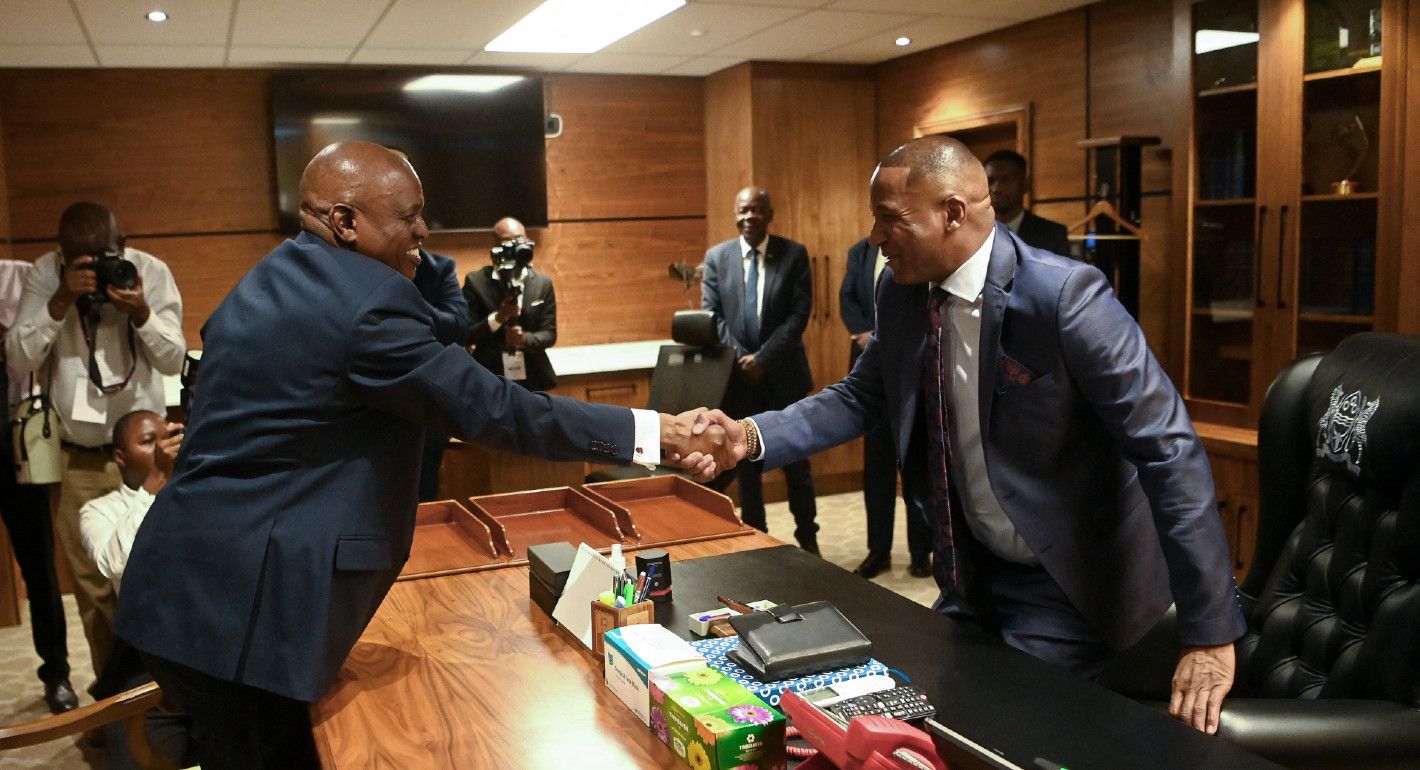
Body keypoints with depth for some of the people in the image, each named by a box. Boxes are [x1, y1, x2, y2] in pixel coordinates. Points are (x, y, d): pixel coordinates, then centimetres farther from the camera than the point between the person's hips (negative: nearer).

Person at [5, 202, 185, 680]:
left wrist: (141, 314, -23)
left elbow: (174, 360, -5)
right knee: (91, 582, 6)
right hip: (75, 458, 2)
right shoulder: (44, 274, -2)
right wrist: (60, 301, -21)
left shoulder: (151, 271, -6)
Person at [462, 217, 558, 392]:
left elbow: (549, 333, 3)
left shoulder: (543, 283, 5)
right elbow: (465, 335, -4)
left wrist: (525, 339, -18)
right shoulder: (476, 282, -1)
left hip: (533, 379, 2)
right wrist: (498, 317, -20)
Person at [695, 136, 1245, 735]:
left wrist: (1210, 631, -25)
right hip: (970, 569, 7)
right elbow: (860, 398, 5)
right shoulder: (902, 293, -6)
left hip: (1062, 580, -7)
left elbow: (1169, 449, -26)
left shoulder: (1064, 293, -27)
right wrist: (751, 435, -13)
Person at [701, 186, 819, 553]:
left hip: (783, 372, -1)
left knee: (796, 458, 7)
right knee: (747, 460, 9)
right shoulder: (716, 257, 3)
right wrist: (742, 358, -13)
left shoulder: (794, 254, -2)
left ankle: (808, 537, 23)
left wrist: (764, 357, -16)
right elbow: (711, 315, 0)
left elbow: (800, 313, -8)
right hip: (738, 372, 1)